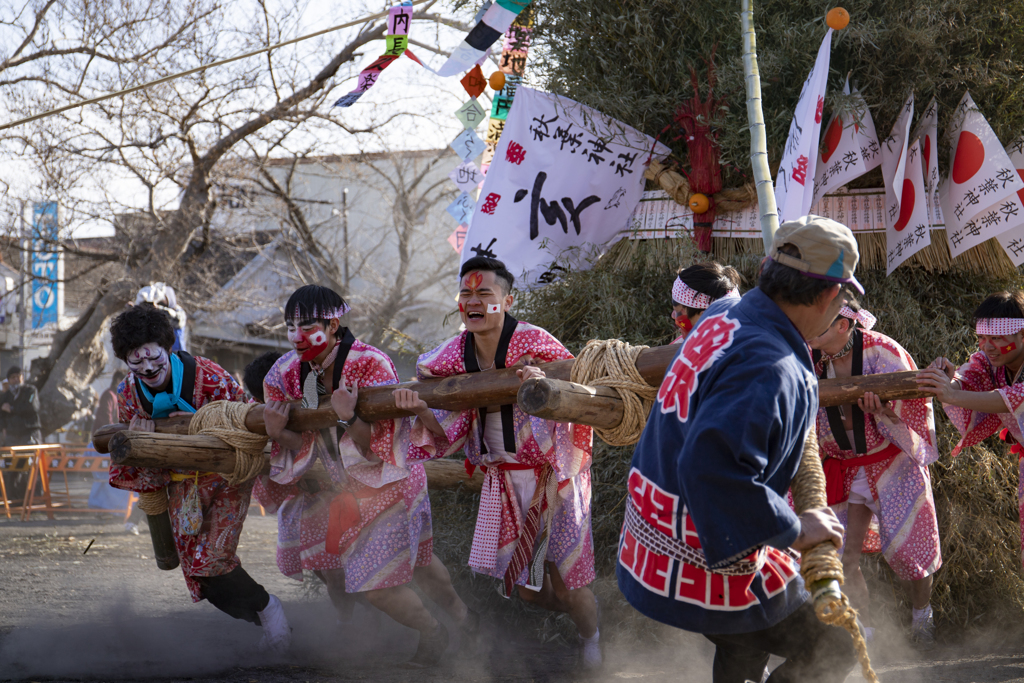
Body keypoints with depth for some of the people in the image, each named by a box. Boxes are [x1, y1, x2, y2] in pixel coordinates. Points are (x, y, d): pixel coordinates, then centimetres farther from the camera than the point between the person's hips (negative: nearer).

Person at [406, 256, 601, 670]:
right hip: (503, 478, 5)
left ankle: (591, 635, 30)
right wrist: (420, 411, -22)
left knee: (562, 577, -3)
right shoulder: (455, 355, -4)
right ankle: (569, 605, 45)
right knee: (519, 582, 11)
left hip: (552, 473, -5)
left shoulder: (533, 343, -19)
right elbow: (451, 432, -3)